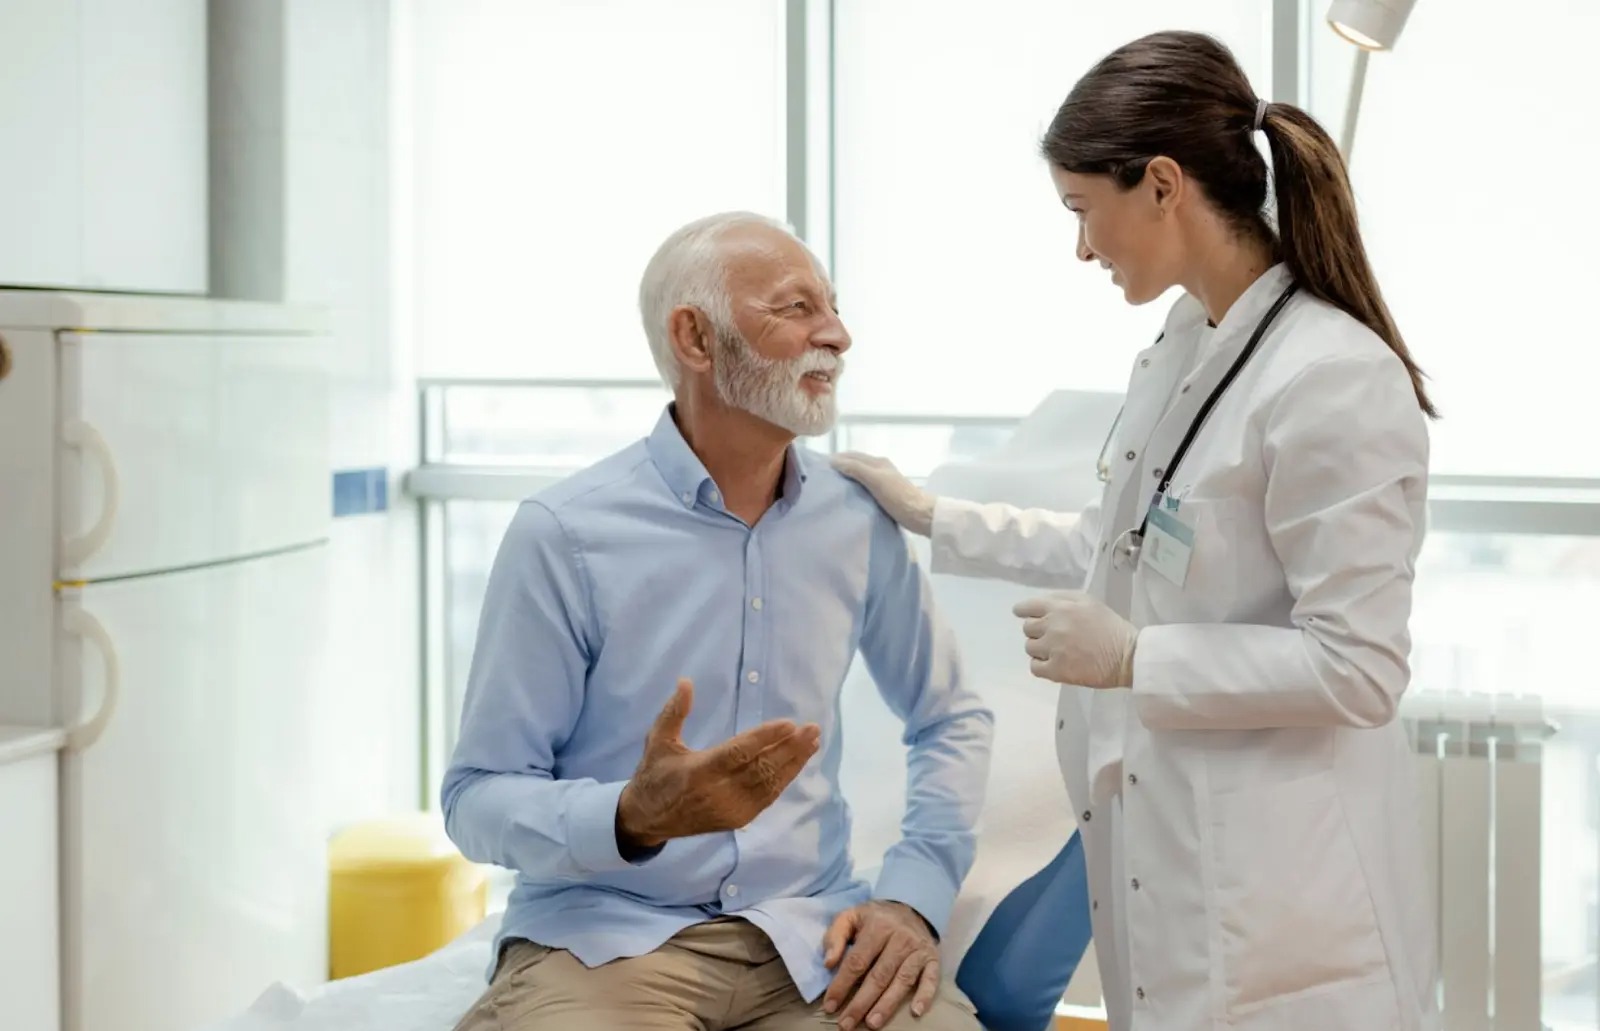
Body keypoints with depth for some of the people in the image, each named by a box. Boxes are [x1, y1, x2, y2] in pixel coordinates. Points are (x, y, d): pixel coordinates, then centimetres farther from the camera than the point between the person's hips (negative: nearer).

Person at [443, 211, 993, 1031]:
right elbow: (478, 798, -6)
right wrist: (636, 818, -26)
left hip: (808, 933, 4)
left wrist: (913, 896, 1)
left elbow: (951, 719, 18)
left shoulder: (858, 521, 4)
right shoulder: (564, 534, -8)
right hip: (605, 936, -3)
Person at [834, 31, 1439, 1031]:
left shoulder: (1334, 380, -21)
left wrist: (1131, 659, -18)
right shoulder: (1181, 352, 7)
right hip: (1165, 836, 8)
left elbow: (1359, 670, -21)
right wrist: (933, 518, 20)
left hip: (1276, 881, -8)